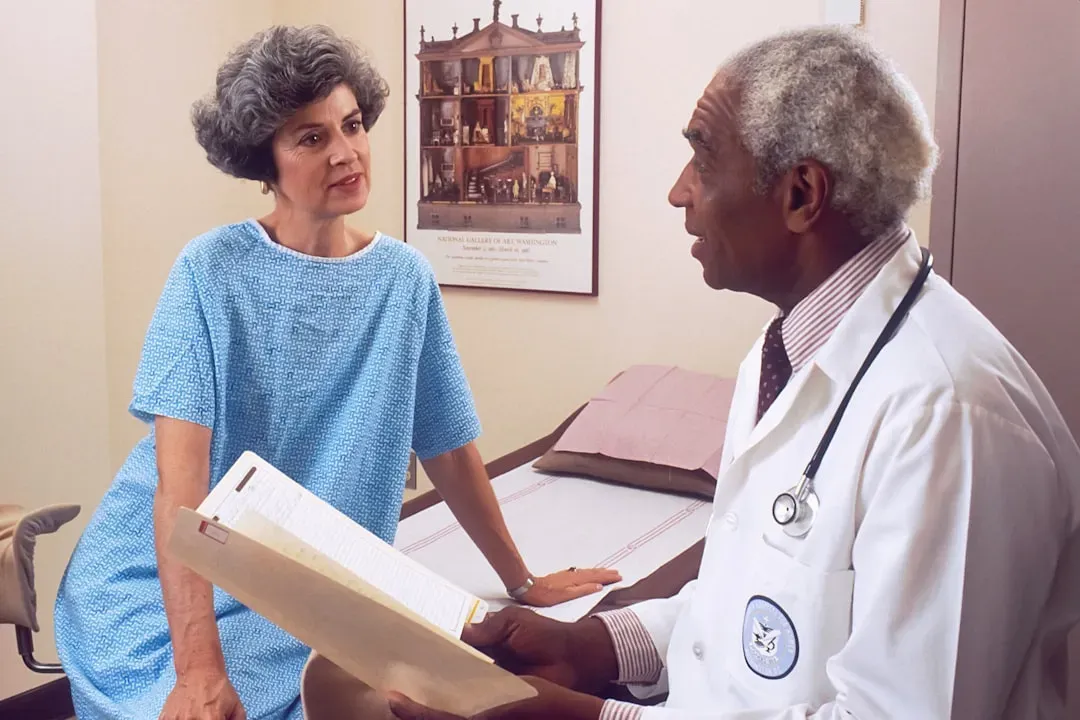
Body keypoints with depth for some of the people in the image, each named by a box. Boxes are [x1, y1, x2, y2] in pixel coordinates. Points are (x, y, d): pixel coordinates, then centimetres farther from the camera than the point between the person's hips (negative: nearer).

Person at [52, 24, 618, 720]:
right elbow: (180, 471, -18)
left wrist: (522, 581, 13)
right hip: (161, 580, -2)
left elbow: (449, 448, 7)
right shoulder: (210, 270, -11)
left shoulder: (404, 276, -1)